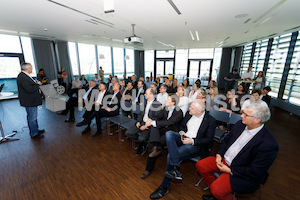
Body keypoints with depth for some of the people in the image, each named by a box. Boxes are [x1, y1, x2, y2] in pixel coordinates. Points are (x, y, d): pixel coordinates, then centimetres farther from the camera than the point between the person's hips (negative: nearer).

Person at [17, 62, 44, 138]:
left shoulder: (24, 75, 9)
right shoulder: (22, 77, -23)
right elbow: (30, 89, -28)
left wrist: (36, 82, 1)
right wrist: (38, 84, -15)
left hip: (32, 100, 11)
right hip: (29, 101, -11)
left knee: (34, 116, 22)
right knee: (32, 118, 2)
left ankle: (36, 130, 37)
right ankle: (34, 134, 16)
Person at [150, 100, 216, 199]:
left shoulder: (211, 120, -8)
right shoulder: (189, 114, 6)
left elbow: (209, 139, -8)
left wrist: (192, 141, -19)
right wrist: (182, 132, -4)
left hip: (195, 145, -5)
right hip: (184, 138, 6)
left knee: (171, 156, -25)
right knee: (169, 133, -28)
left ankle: (164, 187, -4)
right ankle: (175, 168, -30)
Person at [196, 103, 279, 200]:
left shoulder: (269, 144, -24)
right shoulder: (240, 124, -4)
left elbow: (256, 171, -20)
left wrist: (230, 170, -17)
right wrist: (219, 154, -5)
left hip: (240, 173, -6)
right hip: (223, 159, 7)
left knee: (216, 190, -21)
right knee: (200, 165, -1)